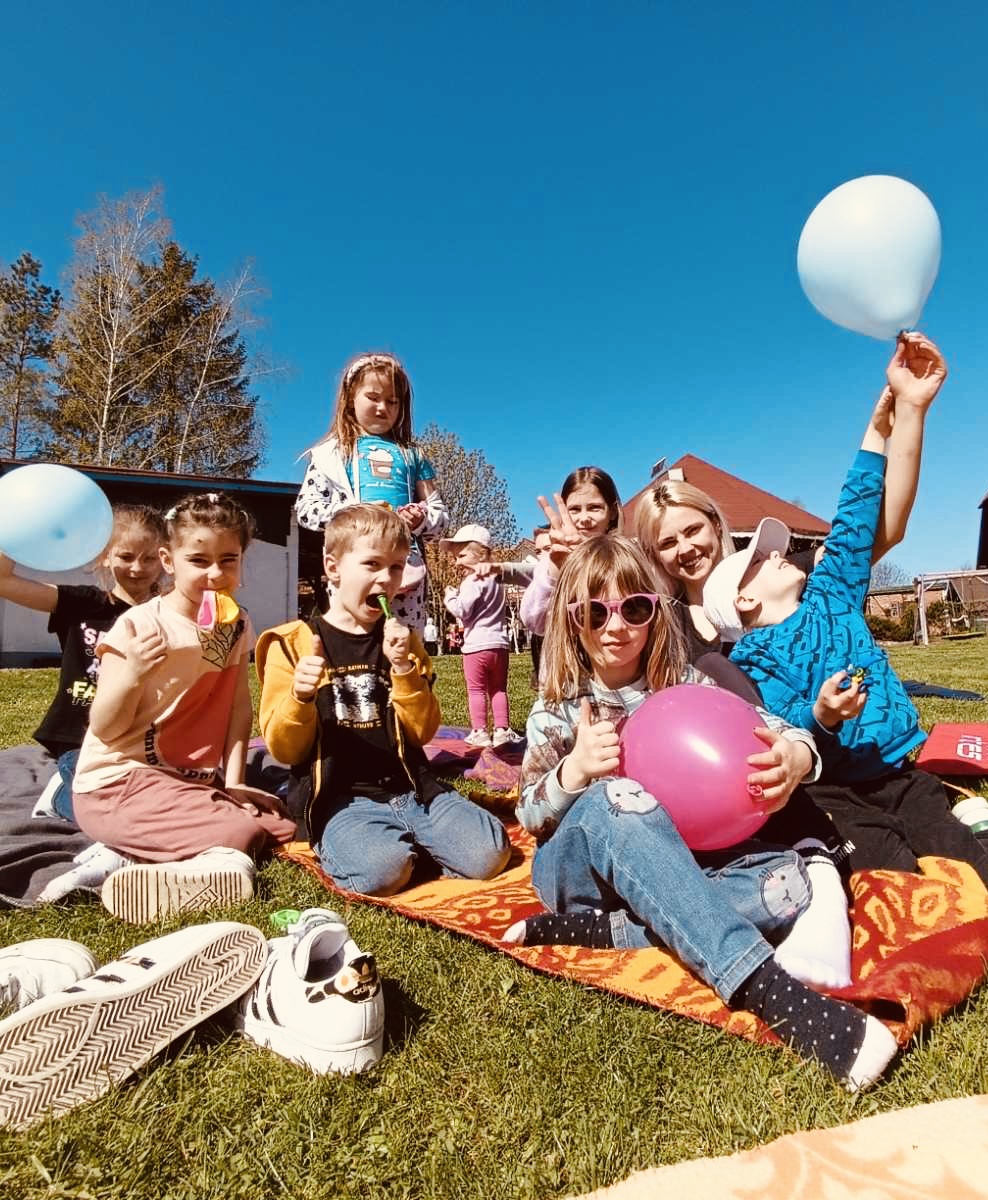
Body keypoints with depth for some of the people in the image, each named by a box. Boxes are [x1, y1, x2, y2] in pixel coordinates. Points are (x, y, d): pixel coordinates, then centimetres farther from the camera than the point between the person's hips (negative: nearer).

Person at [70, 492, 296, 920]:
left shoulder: (236, 626, 3)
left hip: (194, 782, 7)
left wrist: (234, 782, -1)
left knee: (285, 821, -4)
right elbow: (104, 729, -13)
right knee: (240, 833, -23)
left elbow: (239, 705, 5)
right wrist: (133, 672, -31)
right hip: (118, 781, -7)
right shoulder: (138, 626, -14)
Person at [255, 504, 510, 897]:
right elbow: (284, 749, -1)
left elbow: (423, 732, 5)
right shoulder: (293, 644, 1)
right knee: (381, 871, -32)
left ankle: (411, 842, 9)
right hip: (340, 799, -3)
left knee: (489, 853, -15)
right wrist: (300, 697, -21)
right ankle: (341, 844, 0)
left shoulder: (401, 640, 12)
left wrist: (404, 668, -9)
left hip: (409, 789, 4)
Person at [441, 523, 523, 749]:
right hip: (499, 643, 8)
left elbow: (462, 611, -19)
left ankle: (479, 732, 5)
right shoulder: (495, 579, 15)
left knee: (476, 690, 2)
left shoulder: (473, 581, -13)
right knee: (499, 689, 13)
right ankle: (502, 730, 14)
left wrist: (450, 597, -2)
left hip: (477, 645, -8)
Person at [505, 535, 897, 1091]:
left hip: (676, 862, 3)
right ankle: (777, 995, -44)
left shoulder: (685, 684, 1)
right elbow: (530, 815, -5)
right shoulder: (559, 708, -3)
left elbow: (773, 730, -7)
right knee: (616, 800, -37)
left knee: (792, 884, -24)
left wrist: (794, 757, -32)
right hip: (580, 869, -2)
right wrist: (574, 770, -27)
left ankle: (584, 929, -27)